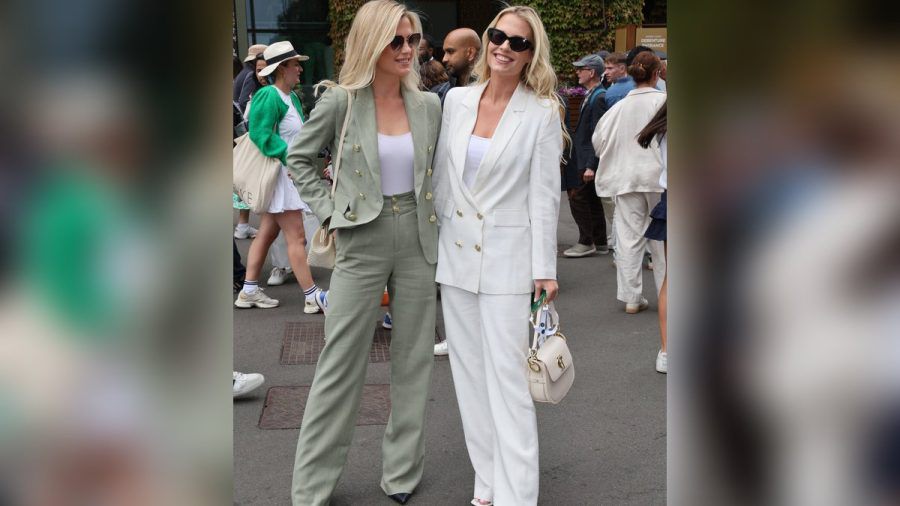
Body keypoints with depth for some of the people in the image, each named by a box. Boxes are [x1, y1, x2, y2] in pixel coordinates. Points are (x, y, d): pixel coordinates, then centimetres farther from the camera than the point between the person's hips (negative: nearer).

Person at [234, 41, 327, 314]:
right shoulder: (269, 95, -17)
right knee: (296, 237, -6)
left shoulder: (291, 97, 11)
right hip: (278, 172, -10)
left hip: (288, 172, 10)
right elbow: (261, 136, -22)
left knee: (268, 232, 13)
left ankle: (249, 291, 20)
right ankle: (312, 297, -1)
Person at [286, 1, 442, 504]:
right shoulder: (340, 101, -7)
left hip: (418, 242, 4)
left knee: (414, 359, 10)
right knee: (341, 364, 2)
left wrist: (434, 219, 6)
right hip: (361, 243, -3)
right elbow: (299, 159, 3)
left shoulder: (429, 105, 3)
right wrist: (330, 210, -4)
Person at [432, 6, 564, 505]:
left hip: (506, 258, -5)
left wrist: (544, 270, -8)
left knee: (507, 378, -5)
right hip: (455, 252, 5)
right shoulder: (457, 100, 5)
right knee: (468, 371, 11)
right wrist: (433, 234, 12)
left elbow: (544, 195, -6)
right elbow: (442, 176, 12)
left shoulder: (542, 113, -6)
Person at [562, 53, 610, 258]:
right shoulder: (591, 95, 13)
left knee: (577, 197, -6)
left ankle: (586, 242, 2)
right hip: (583, 158, 10)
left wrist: (591, 165, -22)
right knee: (592, 200, 14)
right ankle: (600, 242, 22)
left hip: (587, 159, -10)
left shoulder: (598, 98, -17)